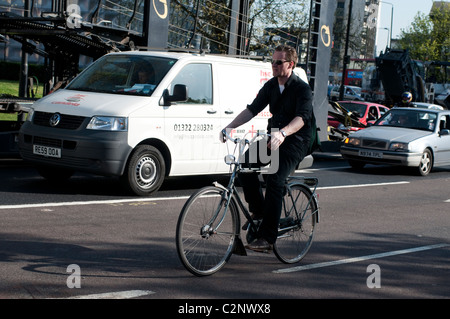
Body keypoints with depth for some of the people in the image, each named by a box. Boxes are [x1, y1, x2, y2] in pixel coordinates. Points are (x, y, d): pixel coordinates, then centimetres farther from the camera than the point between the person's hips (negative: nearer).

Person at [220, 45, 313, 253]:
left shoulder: (302, 89, -12)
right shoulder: (271, 86, 8)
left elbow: (301, 117, -27)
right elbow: (252, 109, 5)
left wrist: (282, 133, -46)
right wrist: (230, 126, -10)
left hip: (294, 143, -6)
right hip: (272, 138, 6)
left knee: (274, 181, -24)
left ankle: (267, 238, -22)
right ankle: (258, 210, 2)